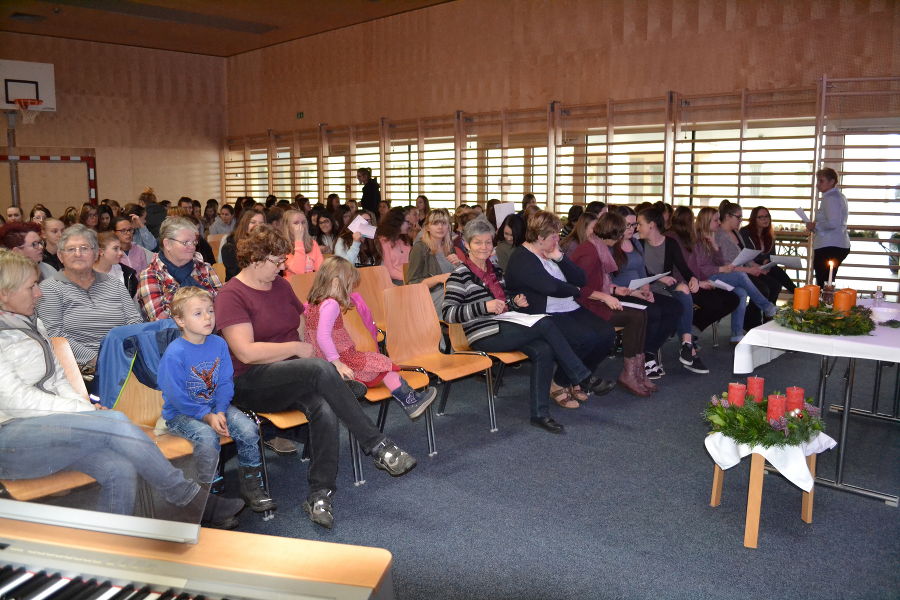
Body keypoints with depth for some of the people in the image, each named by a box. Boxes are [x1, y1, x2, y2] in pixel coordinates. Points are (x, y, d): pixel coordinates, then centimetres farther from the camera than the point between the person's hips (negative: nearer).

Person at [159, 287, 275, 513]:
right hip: (180, 414, -5)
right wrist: (207, 417, -21)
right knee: (207, 437, -32)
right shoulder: (174, 353, -17)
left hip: (215, 406, 5)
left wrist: (220, 411, -15)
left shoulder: (219, 344, -1)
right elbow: (176, 397, -17)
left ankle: (251, 486, 2)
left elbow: (225, 383, 1)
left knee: (248, 428, -17)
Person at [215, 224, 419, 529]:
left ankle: (320, 495, -20)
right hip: (252, 383, -6)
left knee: (325, 409, -29)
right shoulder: (231, 295, -6)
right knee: (321, 369, -34)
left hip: (295, 375, 6)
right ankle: (377, 446, -28)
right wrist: (298, 348, -11)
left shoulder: (281, 286, 15)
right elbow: (246, 352, -16)